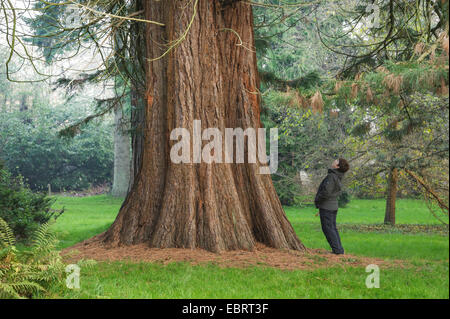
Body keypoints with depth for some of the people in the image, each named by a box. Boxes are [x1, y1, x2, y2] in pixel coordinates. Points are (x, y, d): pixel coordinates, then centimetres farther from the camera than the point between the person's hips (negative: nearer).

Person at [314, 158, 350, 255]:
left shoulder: (332, 176, -19)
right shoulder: (338, 178, 9)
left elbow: (326, 192, -25)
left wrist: (317, 200, -7)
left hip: (326, 207, -9)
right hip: (334, 206, 9)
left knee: (328, 228, -3)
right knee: (333, 228, 15)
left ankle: (337, 249, -4)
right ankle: (339, 249, 16)